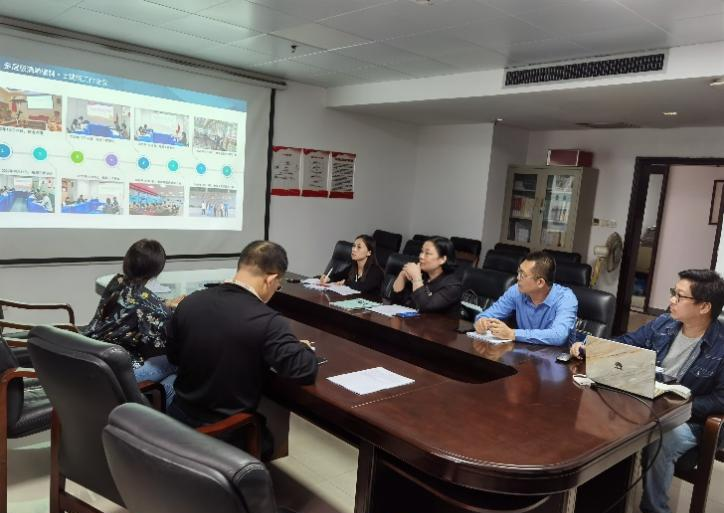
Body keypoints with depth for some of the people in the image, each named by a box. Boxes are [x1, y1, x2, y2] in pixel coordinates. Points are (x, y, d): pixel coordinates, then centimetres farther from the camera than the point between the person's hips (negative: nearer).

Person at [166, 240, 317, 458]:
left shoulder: (189, 302, -7)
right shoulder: (267, 322, -25)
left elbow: (173, 357, 7)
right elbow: (305, 370, -21)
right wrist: (304, 347, 0)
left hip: (180, 417, 5)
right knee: (269, 441, 25)